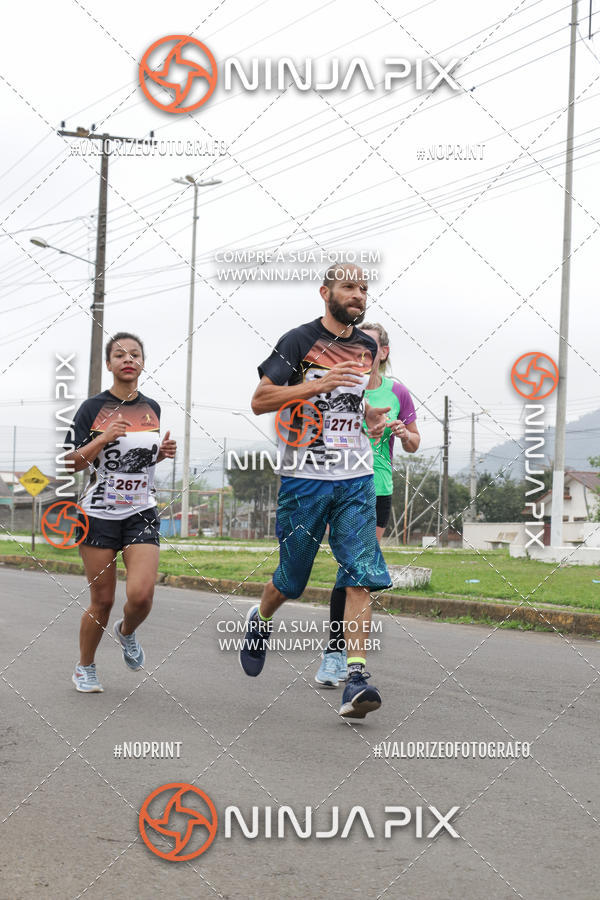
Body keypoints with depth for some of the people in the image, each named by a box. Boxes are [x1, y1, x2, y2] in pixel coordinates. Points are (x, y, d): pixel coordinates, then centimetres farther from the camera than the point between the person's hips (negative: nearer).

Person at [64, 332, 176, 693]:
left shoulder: (152, 408, 7)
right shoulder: (93, 408, -5)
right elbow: (72, 463, -8)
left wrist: (163, 452, 3)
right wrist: (103, 438, -21)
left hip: (142, 515, 3)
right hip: (100, 514, -2)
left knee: (141, 594, -16)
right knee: (102, 601, 0)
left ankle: (127, 632, 19)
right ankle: (85, 667, 24)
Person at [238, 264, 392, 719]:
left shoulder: (367, 345, 12)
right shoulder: (299, 340, -6)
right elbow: (260, 400, -12)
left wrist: (369, 413, 9)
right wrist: (319, 385, -22)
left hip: (356, 479, 4)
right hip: (304, 477, -4)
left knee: (361, 577, -11)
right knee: (291, 579, 9)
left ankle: (356, 678, -14)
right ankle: (261, 621, 42)